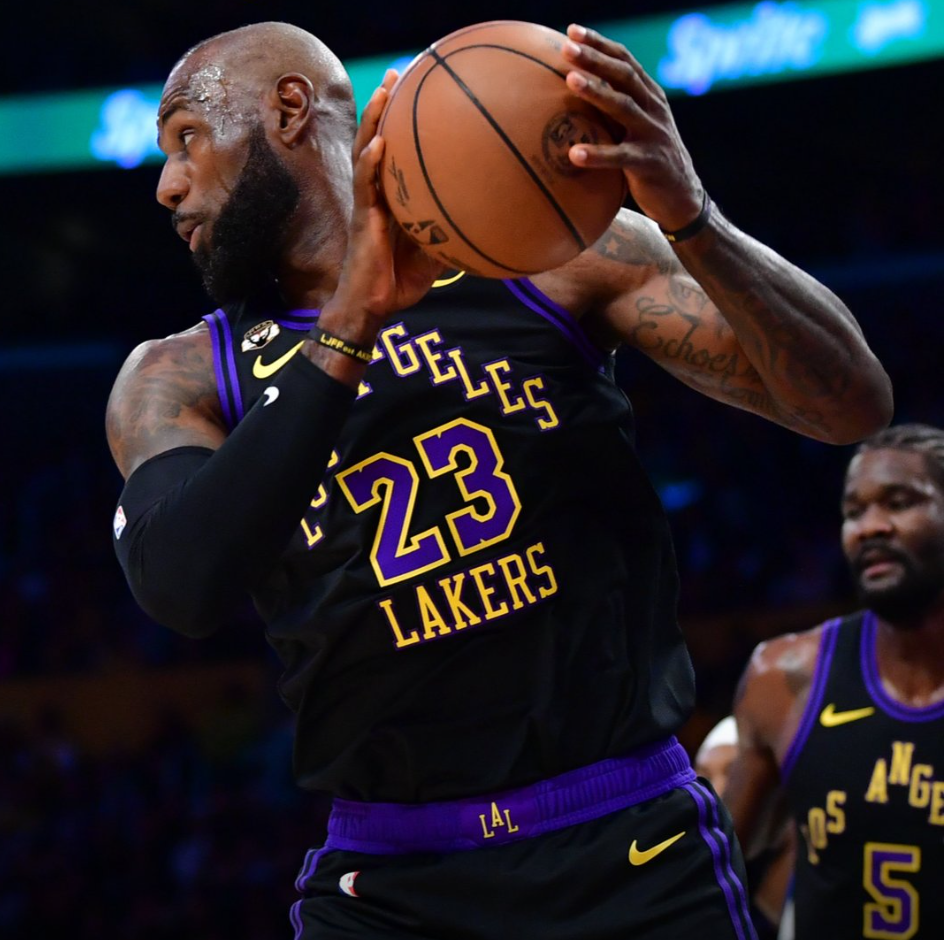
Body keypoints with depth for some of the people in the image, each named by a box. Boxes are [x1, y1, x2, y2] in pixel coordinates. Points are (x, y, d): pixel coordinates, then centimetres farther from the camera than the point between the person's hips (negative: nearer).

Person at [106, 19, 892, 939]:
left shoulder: (551, 252, 1)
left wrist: (691, 219, -22)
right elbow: (180, 585, -18)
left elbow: (852, 406, -5)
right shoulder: (176, 380, 4)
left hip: (633, 856, -1)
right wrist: (351, 321, -25)